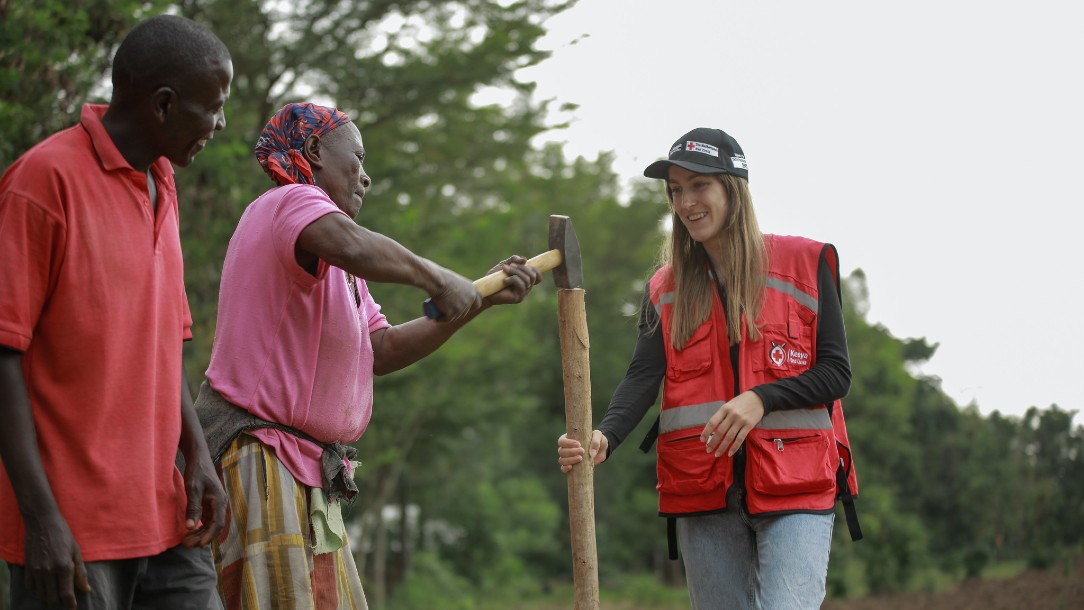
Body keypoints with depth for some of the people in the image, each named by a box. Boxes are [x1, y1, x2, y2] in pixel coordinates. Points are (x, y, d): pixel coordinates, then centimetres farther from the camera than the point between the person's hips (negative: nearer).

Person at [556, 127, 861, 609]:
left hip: (795, 484, -3)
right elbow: (643, 377, -2)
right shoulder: (666, 288, 12)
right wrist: (605, 437, -23)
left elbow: (836, 372, 0)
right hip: (703, 492, 3)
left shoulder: (805, 263, 3)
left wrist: (762, 398, -18)